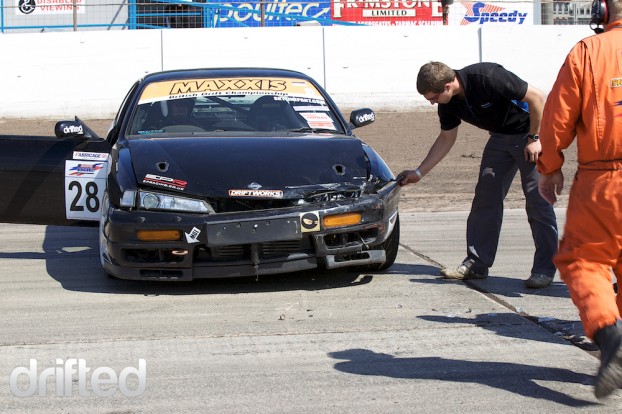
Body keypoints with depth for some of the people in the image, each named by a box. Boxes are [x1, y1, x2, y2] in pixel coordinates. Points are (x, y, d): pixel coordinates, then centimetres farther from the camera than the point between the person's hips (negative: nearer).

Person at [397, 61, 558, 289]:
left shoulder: (487, 78, -31)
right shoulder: (449, 102, -7)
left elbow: (537, 97, -25)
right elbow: (446, 139, 10)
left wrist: (534, 138, -20)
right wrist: (419, 172, 9)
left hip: (532, 133, -7)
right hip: (500, 136, 8)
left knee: (537, 200, -10)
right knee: (486, 196, 2)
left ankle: (545, 269, -4)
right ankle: (477, 263, 7)